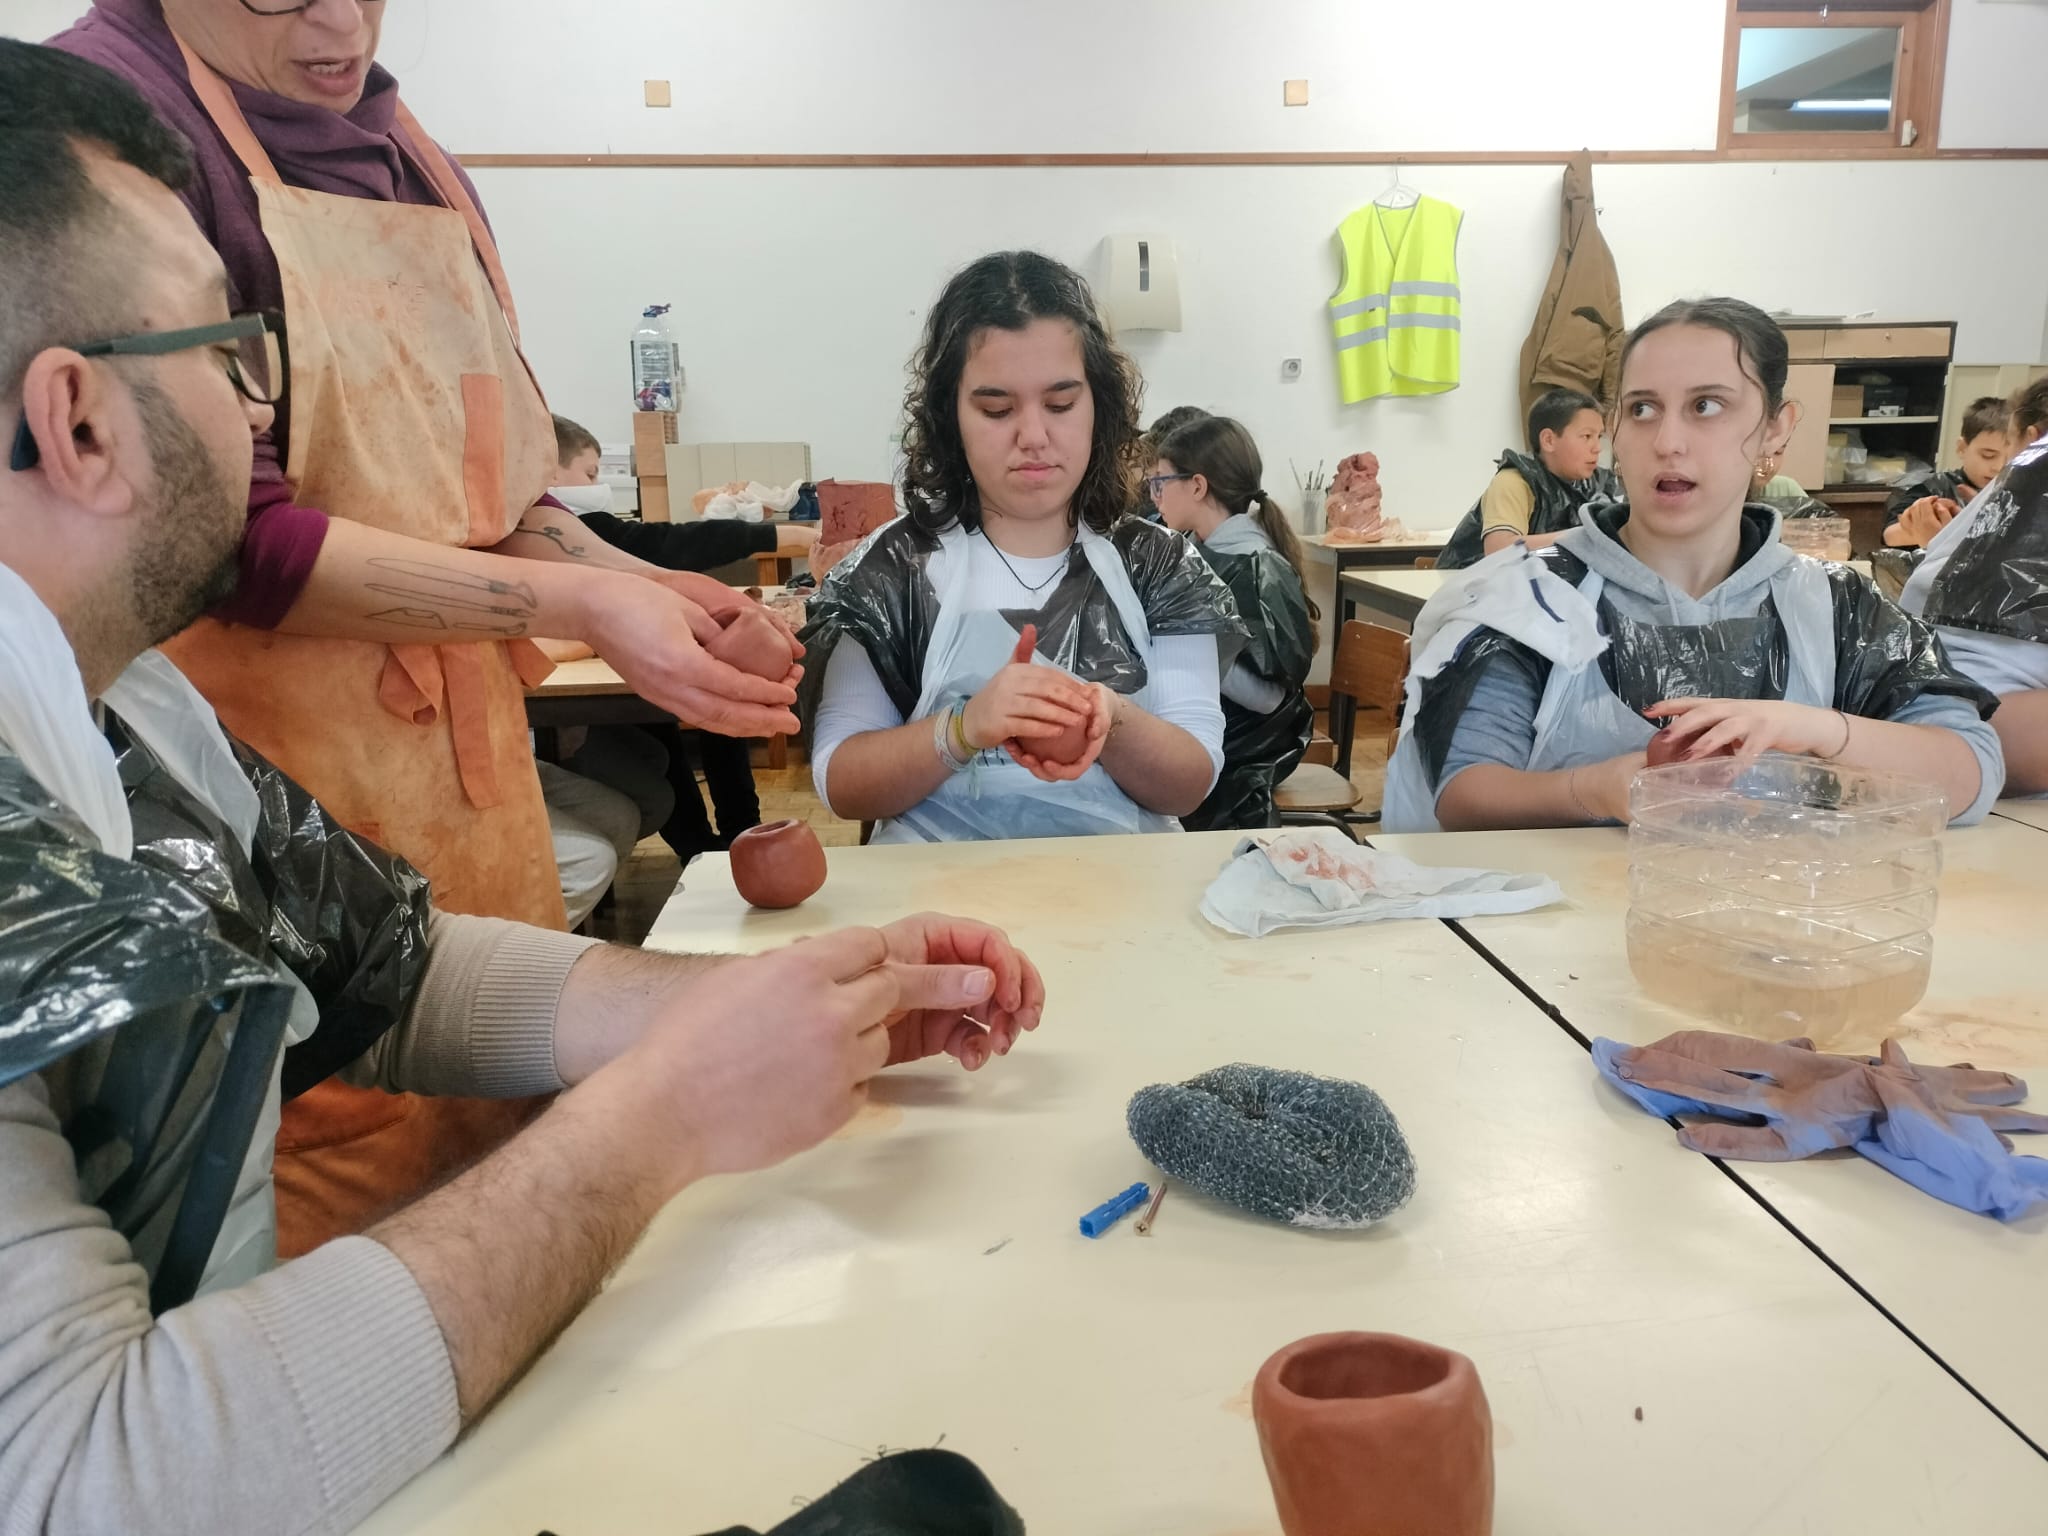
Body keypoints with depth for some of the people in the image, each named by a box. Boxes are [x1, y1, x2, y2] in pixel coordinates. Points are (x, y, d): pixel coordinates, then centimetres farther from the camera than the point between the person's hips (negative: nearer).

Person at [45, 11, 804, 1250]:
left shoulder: (413, 154, 14)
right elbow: (228, 535, -16)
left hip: (469, 748, 7)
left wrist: (638, 586, -4)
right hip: (277, 778, -6)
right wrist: (577, 603, -19)